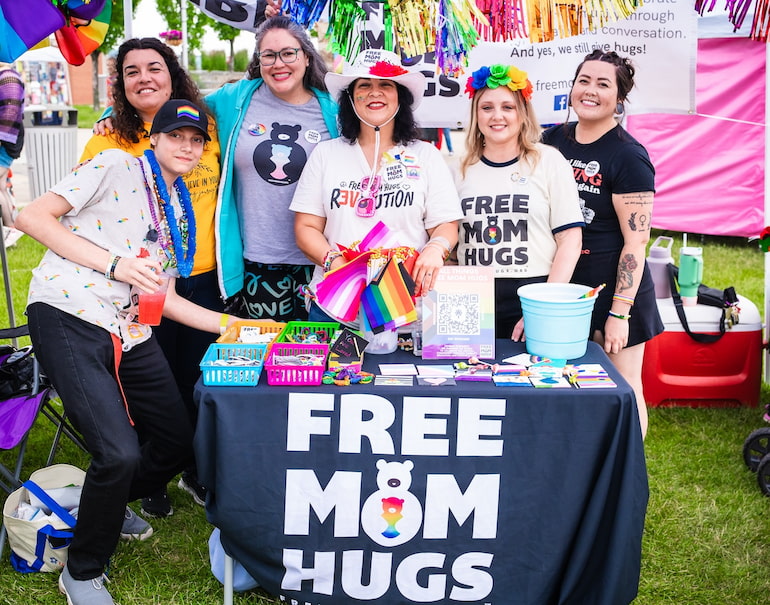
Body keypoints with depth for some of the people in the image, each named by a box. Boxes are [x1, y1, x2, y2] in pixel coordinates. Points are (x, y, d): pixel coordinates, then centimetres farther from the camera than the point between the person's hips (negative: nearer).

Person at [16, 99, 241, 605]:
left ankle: (110, 503, 42)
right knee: (120, 453, -20)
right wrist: (116, 264, -16)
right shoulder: (116, 168, -1)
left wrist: (229, 325, 12)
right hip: (69, 317, -8)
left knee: (180, 442, 11)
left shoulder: (181, 212, 20)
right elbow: (33, 217, -10)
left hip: (131, 333, 8)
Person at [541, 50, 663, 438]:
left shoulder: (628, 156, -12)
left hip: (612, 286, -5)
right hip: (562, 285, 5)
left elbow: (636, 240, -14)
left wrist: (619, 313, -18)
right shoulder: (553, 140, 6)